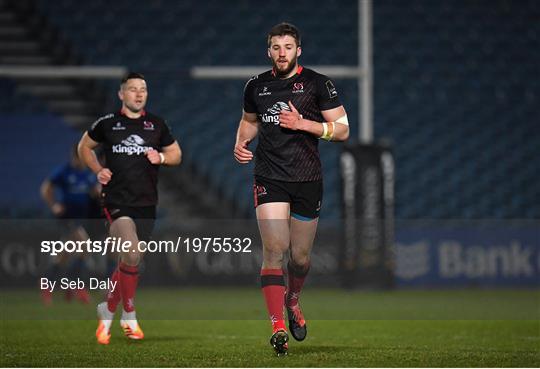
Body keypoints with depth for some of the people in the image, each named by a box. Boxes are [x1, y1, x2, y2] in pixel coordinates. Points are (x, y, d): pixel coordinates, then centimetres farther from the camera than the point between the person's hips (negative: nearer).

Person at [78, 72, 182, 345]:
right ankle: (129, 316, -10)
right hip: (116, 201, -4)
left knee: (129, 262, 8)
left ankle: (107, 311, 29)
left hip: (146, 204, 4)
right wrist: (97, 170, 1)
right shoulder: (107, 123, 2)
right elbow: (84, 146, 17)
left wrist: (161, 158, -4)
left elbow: (176, 154, 18)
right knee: (132, 254, -23)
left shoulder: (156, 125, 9)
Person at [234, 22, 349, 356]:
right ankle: (278, 327, -17)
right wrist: (241, 142, 6)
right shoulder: (256, 86, 8)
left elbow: (342, 129, -2)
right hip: (269, 179, 1)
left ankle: (293, 301, 40)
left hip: (307, 180, 0)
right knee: (274, 250, -14)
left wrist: (304, 123, -15)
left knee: (300, 256, 8)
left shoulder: (318, 84, -1)